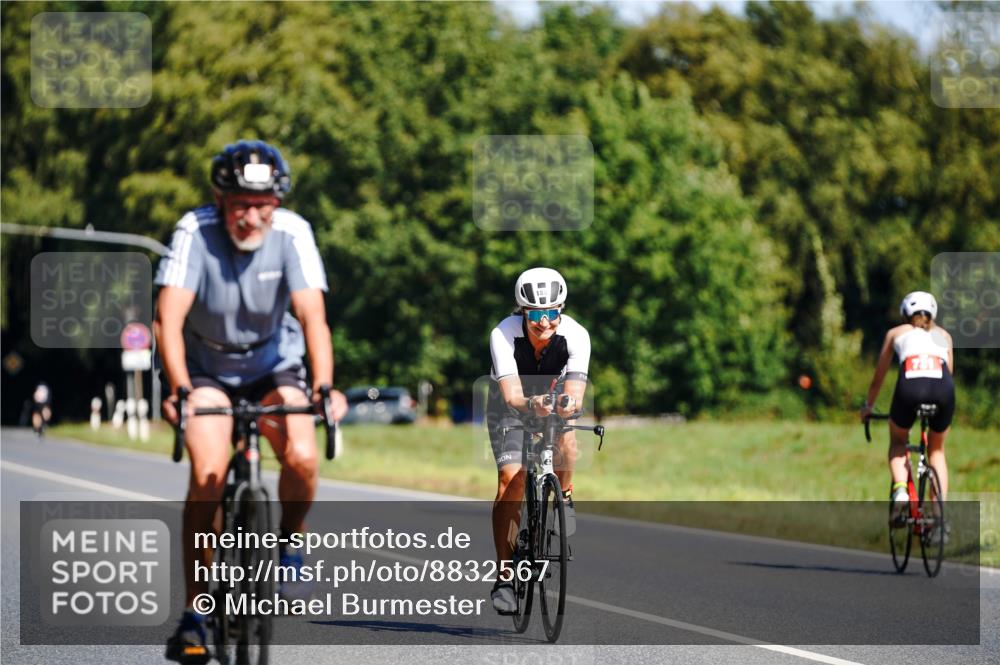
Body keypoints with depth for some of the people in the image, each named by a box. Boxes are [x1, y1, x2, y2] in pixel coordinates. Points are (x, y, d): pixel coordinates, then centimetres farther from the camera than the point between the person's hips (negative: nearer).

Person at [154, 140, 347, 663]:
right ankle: (194, 611, -10)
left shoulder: (291, 233, -21)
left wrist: (324, 386, -44)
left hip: (273, 364, 1)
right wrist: (178, 389, -46)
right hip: (206, 368, -1)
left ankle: (289, 543, 6)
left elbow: (312, 314, -30)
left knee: (302, 458, -25)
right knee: (208, 476, -21)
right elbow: (169, 317, -31)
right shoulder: (195, 232, -23)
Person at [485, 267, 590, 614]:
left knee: (565, 439, -33)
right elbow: (512, 395, -40)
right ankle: (504, 575, -12)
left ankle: (564, 499, -3)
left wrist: (568, 404, -61)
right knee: (511, 477, -18)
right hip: (511, 401, -1)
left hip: (553, 394, 1)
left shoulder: (575, 335, -29)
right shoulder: (503, 335, -32)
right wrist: (531, 404, -61)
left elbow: (576, 393, -37)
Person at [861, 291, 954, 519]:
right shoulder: (943, 335, 33)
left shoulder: (896, 333, 29)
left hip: (910, 387, -1)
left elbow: (878, 377, 33)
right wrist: (939, 399, 50)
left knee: (897, 442, 26)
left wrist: (867, 406, 47)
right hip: (943, 390, 1)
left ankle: (900, 488, -2)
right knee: (936, 449, 25)